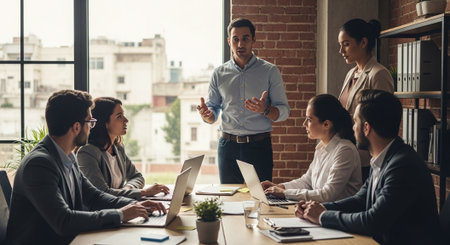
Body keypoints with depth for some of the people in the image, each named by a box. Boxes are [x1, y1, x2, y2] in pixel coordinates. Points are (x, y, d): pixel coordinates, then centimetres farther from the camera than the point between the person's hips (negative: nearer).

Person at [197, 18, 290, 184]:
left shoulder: (269, 71, 2)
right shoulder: (219, 74, 9)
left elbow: (284, 112, -1)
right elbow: (213, 109, 11)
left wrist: (265, 110, -22)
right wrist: (207, 115, -12)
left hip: (259, 147, -2)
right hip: (228, 147, 2)